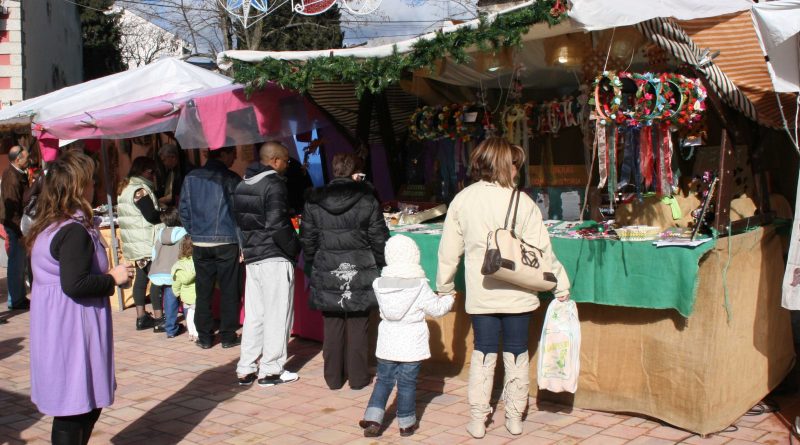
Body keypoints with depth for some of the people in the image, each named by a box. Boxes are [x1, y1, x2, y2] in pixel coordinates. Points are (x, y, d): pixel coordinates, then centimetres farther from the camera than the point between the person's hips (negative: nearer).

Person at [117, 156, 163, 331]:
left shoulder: (125, 188, 16)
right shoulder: (140, 190, -15)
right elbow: (151, 216, -19)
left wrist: (159, 211, 13)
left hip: (135, 244, 10)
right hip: (147, 243, -10)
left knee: (141, 277, 13)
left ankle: (141, 317, 17)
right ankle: (159, 320, -5)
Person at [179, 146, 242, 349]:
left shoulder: (191, 178, 5)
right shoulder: (231, 179, -7)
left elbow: (184, 210, 8)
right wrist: (242, 242, -1)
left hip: (200, 243, 4)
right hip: (226, 243, -4)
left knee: (203, 292, 10)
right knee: (229, 292, 5)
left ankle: (204, 336, 14)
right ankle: (228, 336, 10)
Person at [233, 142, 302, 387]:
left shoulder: (243, 184, 12)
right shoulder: (274, 184, -14)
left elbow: (240, 219, 15)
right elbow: (277, 225, -20)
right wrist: (295, 248, -8)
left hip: (251, 256, 8)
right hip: (274, 258, -8)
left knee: (254, 314, 13)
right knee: (277, 315, 1)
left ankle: (246, 369, 17)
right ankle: (270, 370, 6)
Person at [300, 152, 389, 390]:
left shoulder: (314, 201, -1)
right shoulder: (367, 201, -7)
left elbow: (307, 239, 5)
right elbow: (379, 239, -3)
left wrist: (313, 263, 19)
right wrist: (379, 264, 12)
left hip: (326, 274, 2)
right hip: (360, 274, -2)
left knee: (332, 327, 10)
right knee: (357, 327, 7)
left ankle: (333, 377, 19)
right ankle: (357, 377, 14)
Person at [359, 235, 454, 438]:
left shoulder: (380, 284, -3)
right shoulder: (420, 285, -13)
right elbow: (436, 309, -4)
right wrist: (449, 299, 17)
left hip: (387, 343, 3)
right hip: (411, 345, -3)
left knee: (383, 380, 14)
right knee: (407, 383, 7)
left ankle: (373, 419, 6)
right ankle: (406, 424, 17)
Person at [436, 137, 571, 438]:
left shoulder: (462, 200, -3)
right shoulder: (522, 202, -11)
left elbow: (449, 251, 3)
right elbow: (541, 250, -8)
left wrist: (444, 286, 15)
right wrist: (561, 285, 3)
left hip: (480, 294, 2)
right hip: (517, 295, -2)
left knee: (483, 352, 13)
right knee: (516, 354, 12)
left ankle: (478, 419, 14)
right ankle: (514, 418, 21)